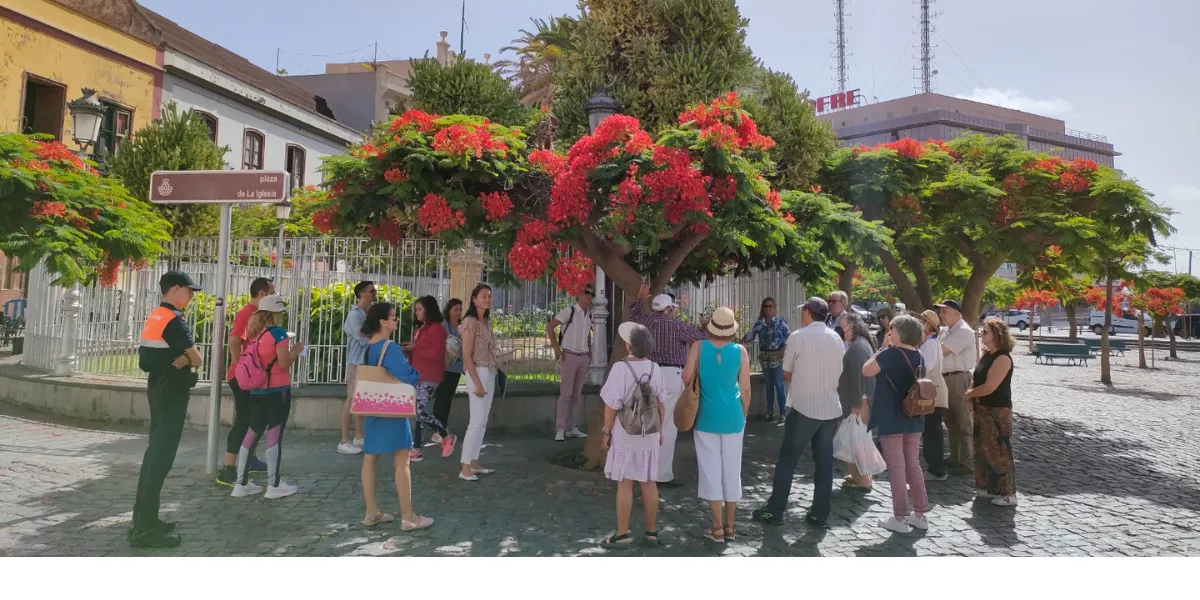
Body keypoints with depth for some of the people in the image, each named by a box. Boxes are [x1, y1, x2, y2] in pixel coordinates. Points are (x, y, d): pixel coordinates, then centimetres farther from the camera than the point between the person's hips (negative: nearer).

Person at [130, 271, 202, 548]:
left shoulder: (154, 317, 13)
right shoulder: (174, 319, -16)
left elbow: (158, 355, 13)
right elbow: (196, 358, -15)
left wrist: (178, 359, -5)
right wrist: (186, 359, 5)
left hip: (158, 388, 10)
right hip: (171, 392, -10)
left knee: (155, 451, 15)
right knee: (162, 456, -7)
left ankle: (143, 518, 23)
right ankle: (145, 528, -4)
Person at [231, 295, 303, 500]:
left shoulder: (252, 332, 8)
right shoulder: (278, 332, -13)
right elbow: (284, 364, -17)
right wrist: (296, 350, 0)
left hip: (257, 390, 7)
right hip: (277, 390, -7)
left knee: (253, 432, 12)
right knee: (275, 434, -2)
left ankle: (241, 484, 15)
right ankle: (274, 485, 4)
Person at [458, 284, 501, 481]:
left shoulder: (487, 321, 13)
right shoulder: (470, 322, -11)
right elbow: (467, 355, -15)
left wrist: (491, 377, 7)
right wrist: (477, 382, -18)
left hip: (490, 374, 8)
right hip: (478, 373, -8)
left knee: (482, 422, 10)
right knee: (477, 422, -9)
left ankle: (474, 462, 18)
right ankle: (465, 468, -4)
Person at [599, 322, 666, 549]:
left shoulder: (620, 369, -19)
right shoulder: (655, 368, -4)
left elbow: (612, 405, -17)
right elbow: (661, 404, 3)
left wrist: (606, 432, -6)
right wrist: (660, 430, 14)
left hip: (625, 434, -5)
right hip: (649, 434, 5)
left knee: (624, 484, 3)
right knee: (648, 482, 13)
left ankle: (622, 535, 11)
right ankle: (652, 532, 21)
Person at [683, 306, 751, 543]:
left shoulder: (699, 347, -7)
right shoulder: (740, 351, -5)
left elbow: (686, 377, -12)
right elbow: (745, 388, -2)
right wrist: (744, 415, 12)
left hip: (707, 418, -1)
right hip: (733, 418, 1)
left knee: (711, 470, 6)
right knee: (731, 470, 12)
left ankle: (717, 528, 10)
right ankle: (729, 526, 22)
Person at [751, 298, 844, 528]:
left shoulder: (798, 336, -8)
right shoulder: (836, 338, 7)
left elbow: (786, 374, -1)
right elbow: (838, 373, 14)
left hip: (803, 408, -5)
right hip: (831, 408, 5)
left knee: (787, 459, 4)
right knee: (824, 462, 10)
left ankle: (774, 511, 8)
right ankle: (820, 514, 13)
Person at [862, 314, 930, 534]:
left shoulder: (890, 354, -16)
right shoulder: (919, 358, 6)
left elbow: (866, 371, -10)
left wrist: (882, 349, -6)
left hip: (891, 418, -7)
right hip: (914, 418, 7)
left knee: (896, 467, 0)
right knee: (913, 465, 15)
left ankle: (900, 518, 5)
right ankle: (920, 514, 21)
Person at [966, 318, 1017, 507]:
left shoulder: (1003, 358, -18)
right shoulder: (986, 355, 10)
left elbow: (989, 386, -23)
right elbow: (976, 379, 13)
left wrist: (969, 394, -7)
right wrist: (971, 395, -6)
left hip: (998, 411, -9)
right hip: (982, 409, 9)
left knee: (999, 451, -3)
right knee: (983, 450, 15)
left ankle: (1007, 493, 7)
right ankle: (989, 487, 26)